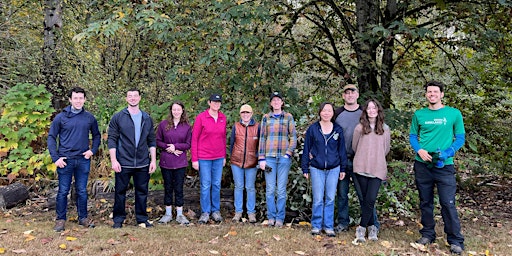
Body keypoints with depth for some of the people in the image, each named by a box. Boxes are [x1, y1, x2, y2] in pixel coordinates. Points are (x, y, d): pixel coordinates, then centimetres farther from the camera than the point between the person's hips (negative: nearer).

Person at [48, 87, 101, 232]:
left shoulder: (90, 118, 5)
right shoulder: (61, 117, -1)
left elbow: (97, 136, 16)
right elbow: (51, 137, 1)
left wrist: (93, 150, 0)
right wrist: (55, 158, -7)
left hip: (83, 160, 2)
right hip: (65, 160, -2)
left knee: (82, 191, 11)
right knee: (63, 191, 5)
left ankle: (83, 217, 23)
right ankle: (60, 220, 18)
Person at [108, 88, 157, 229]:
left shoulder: (147, 118, 8)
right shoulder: (118, 117, -1)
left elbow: (152, 141, 11)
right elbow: (112, 140, -2)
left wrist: (153, 160, 4)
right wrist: (113, 160, -9)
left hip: (143, 164, 3)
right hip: (123, 164, -2)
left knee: (142, 192, 10)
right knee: (120, 192, 7)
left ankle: (142, 219, 22)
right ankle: (118, 219, 21)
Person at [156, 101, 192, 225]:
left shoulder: (187, 127, 2)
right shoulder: (163, 124, 2)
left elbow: (188, 144, 0)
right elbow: (157, 141, 2)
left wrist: (175, 146, -14)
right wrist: (168, 148, -12)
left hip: (180, 162, 0)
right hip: (166, 161, 0)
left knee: (179, 188, 4)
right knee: (168, 188, 9)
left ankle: (180, 214, 15)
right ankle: (168, 213, 21)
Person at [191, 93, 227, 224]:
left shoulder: (223, 118, 5)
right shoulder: (201, 117, -8)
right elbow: (194, 138, -6)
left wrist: (224, 156, 13)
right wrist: (194, 159, -8)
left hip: (219, 158, 4)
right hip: (204, 157, -4)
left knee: (217, 185, 10)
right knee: (205, 185, 2)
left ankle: (216, 211, 21)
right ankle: (205, 212, 13)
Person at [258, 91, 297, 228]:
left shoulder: (288, 117, 6)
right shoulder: (266, 118, 8)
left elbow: (293, 137, 5)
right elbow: (262, 138, 6)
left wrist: (288, 154, -6)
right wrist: (261, 158, 1)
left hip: (284, 157, -1)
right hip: (269, 157, 1)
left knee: (281, 189, 1)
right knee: (270, 189, 3)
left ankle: (280, 218, 11)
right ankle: (271, 216, 14)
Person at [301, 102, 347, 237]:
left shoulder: (338, 130, 3)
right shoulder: (313, 129, -2)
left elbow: (342, 150, 9)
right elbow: (306, 149, 2)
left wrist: (343, 169, 9)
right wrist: (305, 168, 1)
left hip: (333, 169, 2)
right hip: (316, 169, -1)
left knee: (330, 199, 7)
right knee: (318, 199, 2)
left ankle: (329, 226, 19)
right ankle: (316, 226, 16)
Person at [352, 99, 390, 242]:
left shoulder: (385, 129, 5)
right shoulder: (359, 128, -1)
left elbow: (386, 149, 17)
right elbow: (354, 147, 10)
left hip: (377, 169, 1)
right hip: (361, 168, 0)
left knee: (370, 199, -9)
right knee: (366, 199, 4)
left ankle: (362, 228, 2)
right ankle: (371, 227, 17)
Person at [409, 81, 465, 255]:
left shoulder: (454, 113, -1)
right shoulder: (419, 114, 6)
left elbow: (460, 138, 1)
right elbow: (412, 136, 10)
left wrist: (448, 152, -16)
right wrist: (419, 150, -10)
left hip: (444, 165, -3)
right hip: (422, 164, 3)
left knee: (448, 203, -5)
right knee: (425, 201, 12)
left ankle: (456, 241, 7)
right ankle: (428, 234, 27)